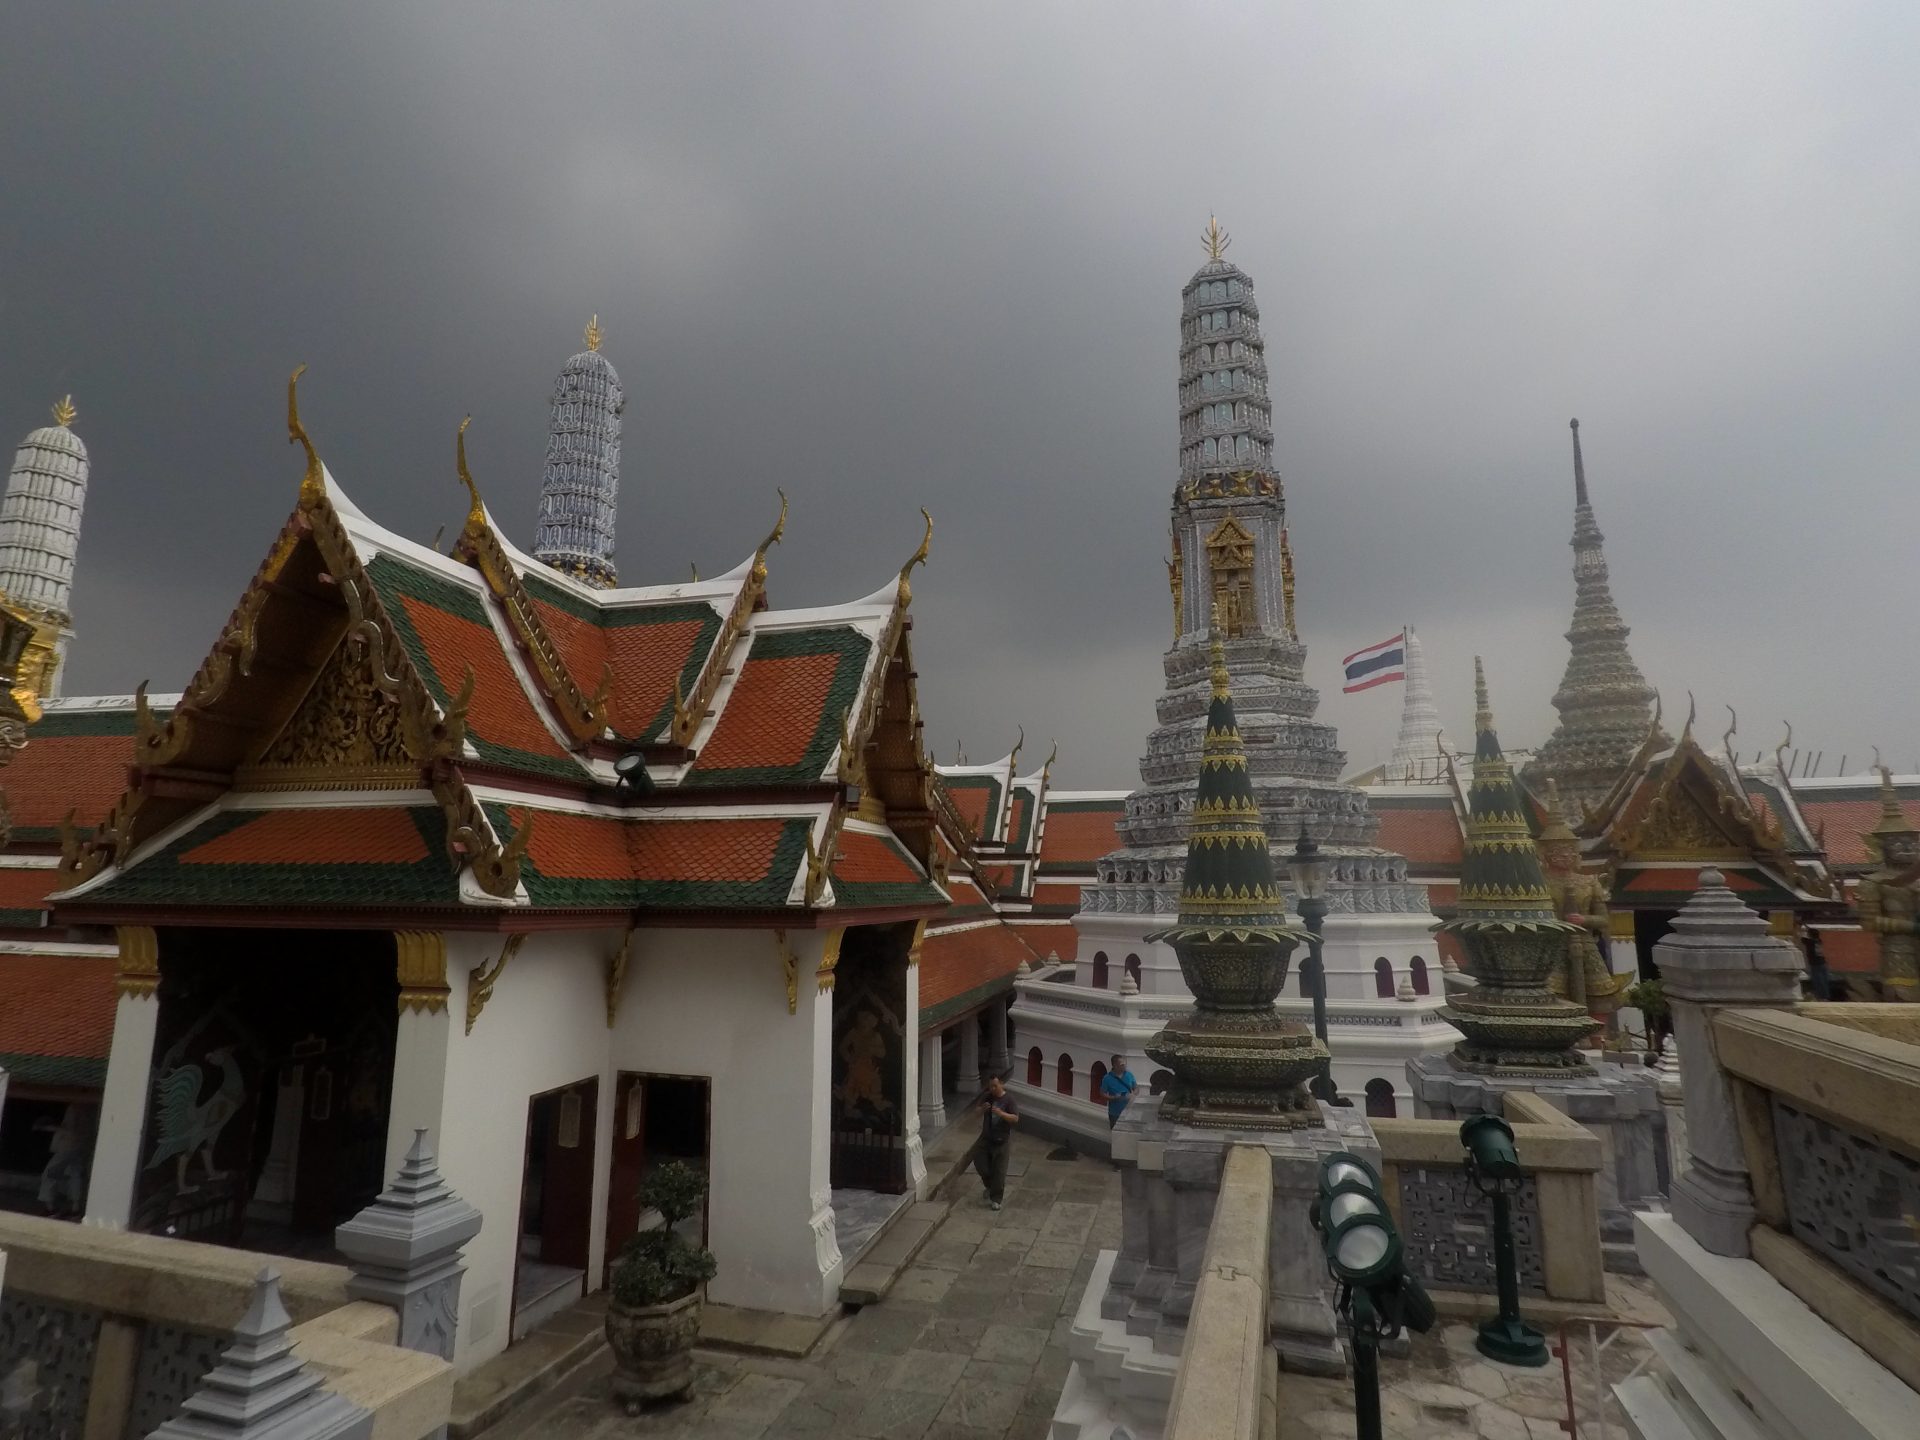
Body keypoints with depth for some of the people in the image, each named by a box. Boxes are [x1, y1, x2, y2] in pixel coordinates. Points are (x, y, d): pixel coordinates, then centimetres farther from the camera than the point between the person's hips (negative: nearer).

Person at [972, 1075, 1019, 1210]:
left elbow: (1015, 1119, -15)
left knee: (999, 1171, -1)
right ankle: (990, 1185, 32)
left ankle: (996, 1199, 11)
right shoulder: (986, 1097, 0)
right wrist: (982, 1109, -16)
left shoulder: (1008, 1099, -12)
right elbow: (977, 1114, 6)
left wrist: (1001, 1113, -29)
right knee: (979, 1162, 5)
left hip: (1002, 1140, -4)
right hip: (986, 1138, 4)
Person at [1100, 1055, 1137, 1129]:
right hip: (1115, 1112, -3)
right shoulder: (1108, 1078, -15)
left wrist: (1132, 1095, -15)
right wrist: (1114, 1098, -24)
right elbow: (1102, 1093, -8)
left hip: (1128, 1111, 3)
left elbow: (1136, 1088, 5)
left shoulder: (1129, 1075, -5)